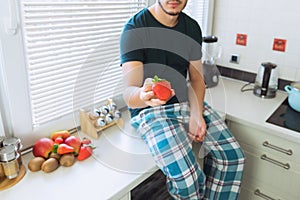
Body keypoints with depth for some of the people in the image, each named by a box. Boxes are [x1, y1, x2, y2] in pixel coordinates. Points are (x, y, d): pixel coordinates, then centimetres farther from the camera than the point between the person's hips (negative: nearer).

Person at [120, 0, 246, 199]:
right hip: (150, 110, -5)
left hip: (186, 101, 6)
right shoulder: (135, 28, -13)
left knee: (232, 155, -9)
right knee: (187, 178, -25)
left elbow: (196, 78, 9)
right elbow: (129, 93, -20)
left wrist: (196, 113, -8)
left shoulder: (192, 27, 6)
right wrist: (142, 95, -44)